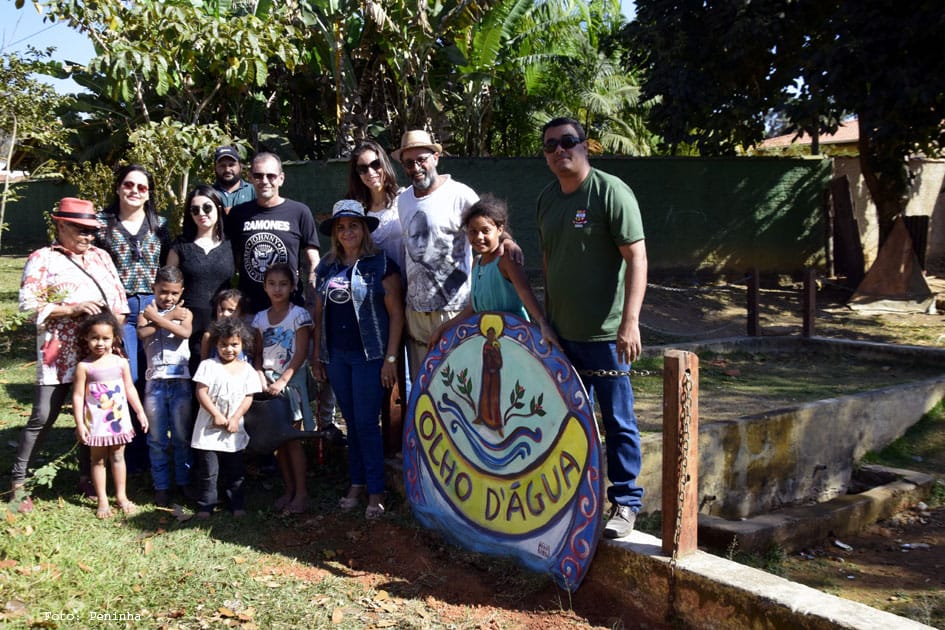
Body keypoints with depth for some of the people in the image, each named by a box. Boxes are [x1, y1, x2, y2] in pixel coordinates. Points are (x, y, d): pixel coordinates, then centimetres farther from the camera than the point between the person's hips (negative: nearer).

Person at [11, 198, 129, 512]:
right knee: (43, 417, -4)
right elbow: (28, 305, -10)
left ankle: (86, 475, 25)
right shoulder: (42, 259, -2)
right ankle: (18, 480, 9)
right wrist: (73, 309, -18)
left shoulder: (101, 257, 14)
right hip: (59, 354, -5)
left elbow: (119, 297, 14)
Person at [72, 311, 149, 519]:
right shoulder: (84, 366, -10)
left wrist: (140, 412, 5)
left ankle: (121, 497, 23)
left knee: (118, 457, 12)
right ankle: (102, 501, 19)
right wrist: (79, 424, -11)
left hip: (119, 419, 2)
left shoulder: (121, 362, -2)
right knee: (98, 460, 9)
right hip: (96, 422, -2)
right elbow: (78, 396, -8)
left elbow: (130, 389, 6)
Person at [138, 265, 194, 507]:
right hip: (155, 381, 0)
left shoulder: (185, 313, 6)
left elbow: (185, 333, -16)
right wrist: (169, 317, -11)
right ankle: (161, 486, 14)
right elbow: (143, 333, -15)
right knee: (157, 438, 6)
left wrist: (157, 318, -13)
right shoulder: (146, 313, 6)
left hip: (181, 381, 0)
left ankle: (184, 481, 19)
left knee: (182, 436, 7)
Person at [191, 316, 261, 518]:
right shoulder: (208, 365, -4)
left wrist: (235, 418, -11)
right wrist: (217, 415, -15)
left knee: (236, 471, 11)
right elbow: (201, 392, -9)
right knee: (208, 471, 4)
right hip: (209, 428, -2)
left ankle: (236, 504, 22)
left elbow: (248, 397, 1)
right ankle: (205, 505, 15)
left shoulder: (247, 369, 3)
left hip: (234, 430, 2)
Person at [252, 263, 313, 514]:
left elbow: (301, 353, -12)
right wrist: (261, 378, -6)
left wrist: (282, 381, -18)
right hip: (268, 382, 5)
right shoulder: (260, 318, 8)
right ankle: (289, 489, 17)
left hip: (291, 381, -5)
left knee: (292, 438, -5)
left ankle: (301, 492, 2)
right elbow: (258, 354, 10)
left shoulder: (299, 315, -7)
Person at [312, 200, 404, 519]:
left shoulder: (380, 264, -6)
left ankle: (375, 492, 7)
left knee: (366, 423, -4)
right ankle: (357, 483, 24)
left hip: (368, 355, -5)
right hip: (336, 355, 5)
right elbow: (319, 312, 16)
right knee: (351, 422, 13)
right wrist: (316, 353, 13)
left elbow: (396, 314, -8)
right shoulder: (327, 267, 10)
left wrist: (390, 358, -12)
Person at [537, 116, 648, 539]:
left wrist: (630, 322, -21)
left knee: (618, 421, 3)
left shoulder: (610, 191, -11)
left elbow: (637, 258, -15)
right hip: (561, 332, 7)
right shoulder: (547, 199, 11)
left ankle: (625, 502, 16)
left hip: (604, 333, -7)